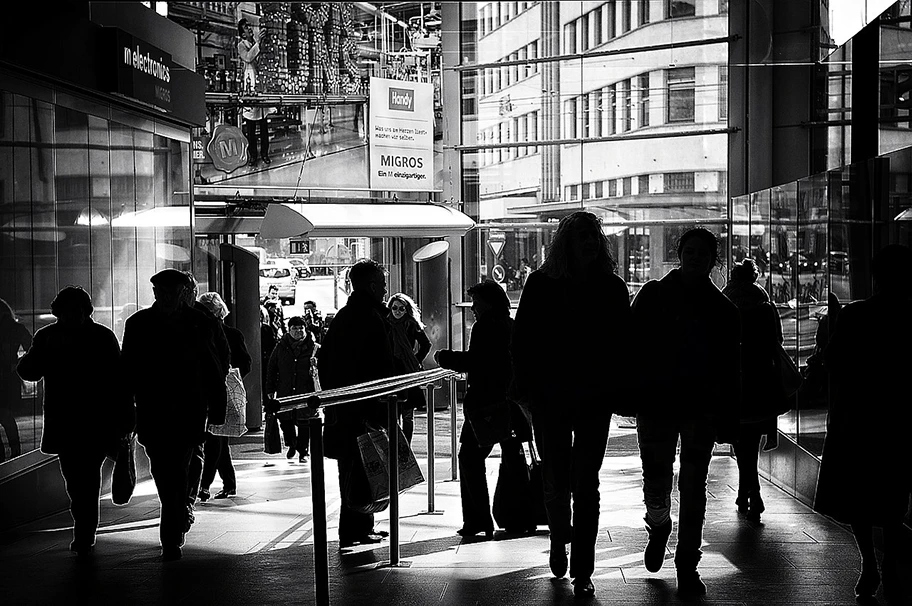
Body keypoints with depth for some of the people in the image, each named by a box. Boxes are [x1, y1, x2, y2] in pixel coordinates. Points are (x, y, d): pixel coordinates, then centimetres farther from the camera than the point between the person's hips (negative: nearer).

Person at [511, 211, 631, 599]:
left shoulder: (612, 288, 4)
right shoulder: (541, 284, 0)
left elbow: (624, 343, 6)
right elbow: (523, 340, 1)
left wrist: (618, 389, -2)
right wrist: (527, 388, -6)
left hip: (595, 398, 0)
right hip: (550, 399, 0)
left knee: (586, 485, -2)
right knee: (555, 480, 8)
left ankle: (582, 573, 4)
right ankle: (559, 541, 38)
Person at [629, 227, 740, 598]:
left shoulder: (722, 310, 6)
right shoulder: (652, 296, 3)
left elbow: (729, 371, 5)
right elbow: (632, 346, 1)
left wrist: (728, 422, -1)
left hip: (701, 410, 1)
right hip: (655, 404, -1)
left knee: (693, 488, 2)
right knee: (656, 487, -1)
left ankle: (687, 565, 14)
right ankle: (659, 526, 33)